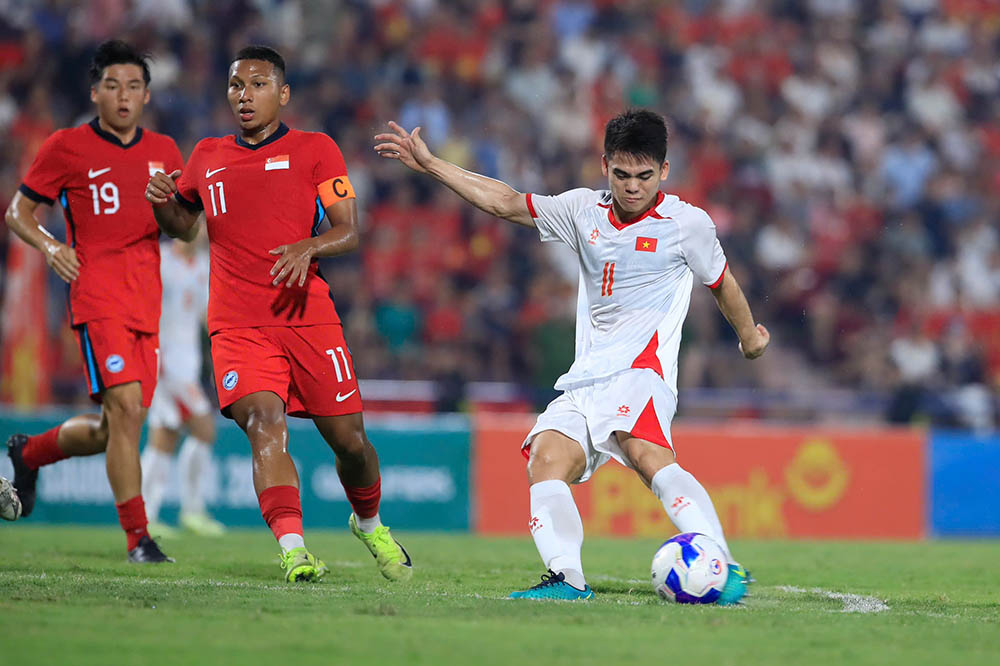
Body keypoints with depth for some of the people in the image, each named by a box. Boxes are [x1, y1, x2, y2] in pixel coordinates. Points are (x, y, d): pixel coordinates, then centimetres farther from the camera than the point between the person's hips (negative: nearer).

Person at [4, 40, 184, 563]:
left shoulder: (164, 152, 13)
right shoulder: (66, 147, 1)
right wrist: (51, 247, -10)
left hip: (146, 303, 5)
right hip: (97, 296, -5)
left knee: (115, 428, 6)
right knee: (125, 408, -19)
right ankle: (138, 537, -15)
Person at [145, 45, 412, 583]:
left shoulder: (315, 150, 5)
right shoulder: (207, 157, 14)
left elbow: (348, 232, -1)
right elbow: (181, 225, 30)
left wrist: (307, 247, -22)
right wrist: (161, 202, 7)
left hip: (309, 317, -1)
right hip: (238, 325, 1)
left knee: (348, 439, 3)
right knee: (264, 422, -23)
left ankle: (368, 523, 33)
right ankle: (293, 549, -31)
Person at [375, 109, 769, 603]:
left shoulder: (687, 223, 3)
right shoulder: (585, 210, 14)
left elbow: (720, 282, 19)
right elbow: (505, 203, 16)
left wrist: (748, 336, 35)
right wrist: (428, 164, 15)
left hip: (641, 370, -6)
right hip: (586, 377, 6)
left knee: (646, 454, -32)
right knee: (546, 460, -19)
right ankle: (566, 578, -23)